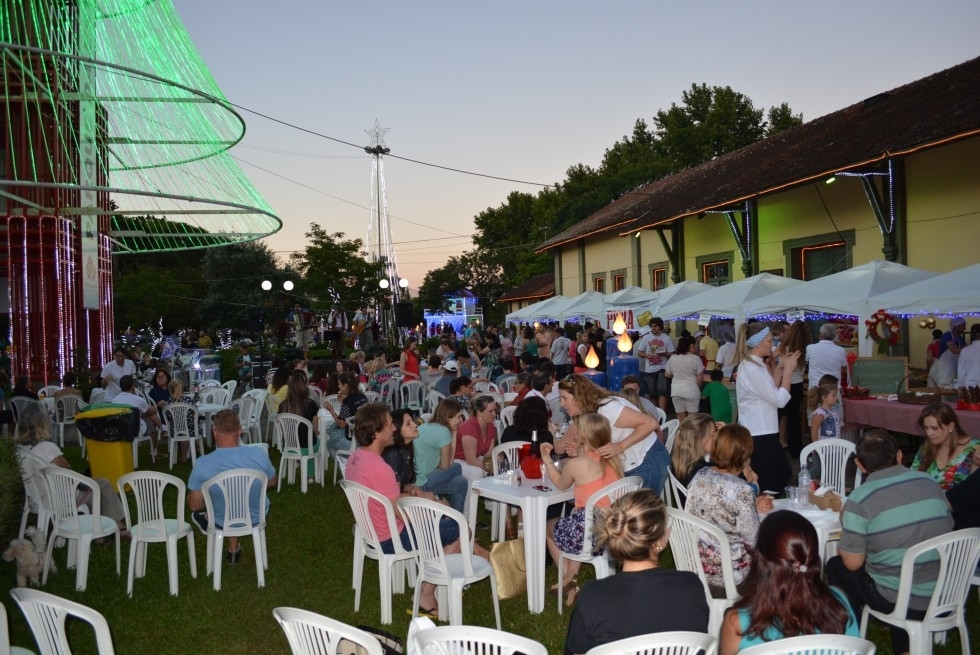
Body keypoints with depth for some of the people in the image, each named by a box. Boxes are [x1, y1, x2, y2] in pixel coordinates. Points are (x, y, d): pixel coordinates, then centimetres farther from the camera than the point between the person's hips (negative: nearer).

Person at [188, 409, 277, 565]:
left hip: (221, 523, 1)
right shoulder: (259, 454, -25)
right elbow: (272, 483, -5)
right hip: (257, 518, -1)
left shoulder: (202, 464, -28)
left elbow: (194, 505, -14)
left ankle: (233, 549, 33)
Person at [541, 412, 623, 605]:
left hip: (589, 532, -6)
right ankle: (572, 577, 32)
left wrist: (547, 460, 19)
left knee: (549, 526, 27)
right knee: (570, 523, 36)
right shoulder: (614, 461, 4)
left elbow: (561, 484, 10)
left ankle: (568, 578, 32)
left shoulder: (575, 464, -11)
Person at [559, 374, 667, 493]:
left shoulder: (607, 409, -24)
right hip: (629, 467, 9)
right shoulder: (587, 415, 4)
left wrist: (620, 447, -29)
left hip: (648, 463, -9)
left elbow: (651, 423, -26)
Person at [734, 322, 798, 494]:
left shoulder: (755, 365, 9)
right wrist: (788, 369, -11)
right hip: (759, 435, -10)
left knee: (783, 473, 22)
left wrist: (780, 368, 9)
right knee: (763, 485, 2)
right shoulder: (752, 370, -23)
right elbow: (780, 400, -18)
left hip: (763, 431, 10)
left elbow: (771, 390, 17)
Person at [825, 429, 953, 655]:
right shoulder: (930, 482, -1)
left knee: (835, 566, 17)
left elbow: (852, 563, -10)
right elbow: (943, 532, 14)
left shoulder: (860, 500, -17)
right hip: (946, 594, 5)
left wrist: (846, 528, 7)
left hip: (897, 600, -5)